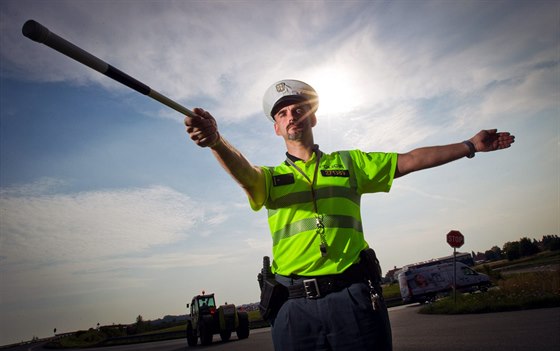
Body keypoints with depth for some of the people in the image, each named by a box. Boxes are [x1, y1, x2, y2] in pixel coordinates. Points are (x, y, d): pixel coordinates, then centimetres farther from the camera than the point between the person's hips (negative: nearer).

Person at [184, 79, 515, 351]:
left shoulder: (349, 163, 14)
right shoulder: (270, 178, 10)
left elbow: (411, 160, 16)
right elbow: (243, 169, -13)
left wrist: (470, 145, 17)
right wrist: (216, 140, -34)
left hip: (353, 296, 1)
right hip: (295, 306, 0)